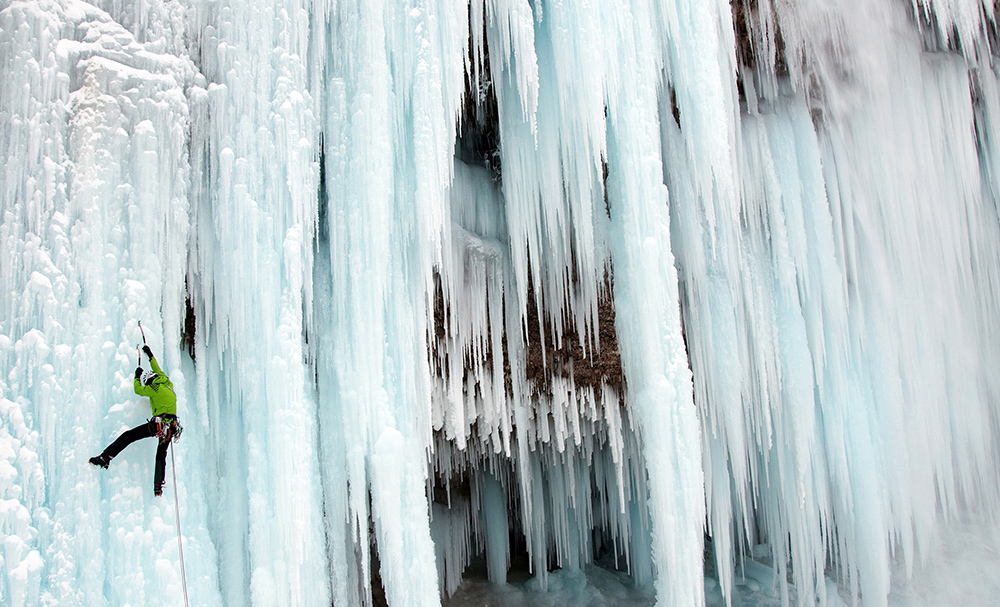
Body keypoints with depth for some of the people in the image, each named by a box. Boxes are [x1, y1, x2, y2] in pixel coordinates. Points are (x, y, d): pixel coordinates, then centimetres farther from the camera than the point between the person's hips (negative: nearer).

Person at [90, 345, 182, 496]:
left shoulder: (155, 388, -3)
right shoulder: (169, 384, 18)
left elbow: (138, 390, 12)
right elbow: (158, 371, 35)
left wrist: (137, 376, 28)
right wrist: (150, 356, 45)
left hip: (158, 424, -7)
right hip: (172, 427, 7)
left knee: (128, 436, -1)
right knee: (161, 455, 14)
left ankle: (105, 458, -8)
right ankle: (158, 487, 10)